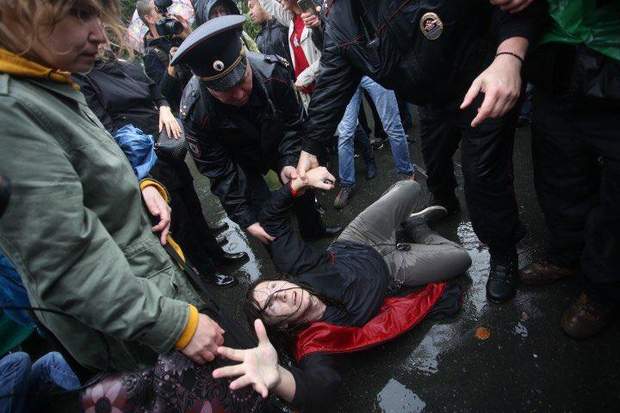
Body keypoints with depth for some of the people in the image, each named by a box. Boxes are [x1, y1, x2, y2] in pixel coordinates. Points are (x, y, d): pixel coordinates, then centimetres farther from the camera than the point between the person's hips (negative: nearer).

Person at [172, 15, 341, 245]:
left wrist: (288, 163, -27)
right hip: (240, 161, -2)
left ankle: (314, 230, 50)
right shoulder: (195, 111, -36)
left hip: (277, 146, 3)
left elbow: (293, 123, -15)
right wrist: (247, 220, -27)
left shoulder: (273, 71, -33)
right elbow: (218, 172, -26)